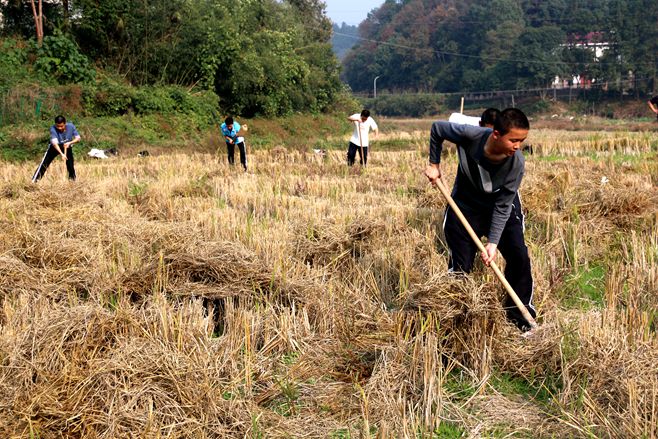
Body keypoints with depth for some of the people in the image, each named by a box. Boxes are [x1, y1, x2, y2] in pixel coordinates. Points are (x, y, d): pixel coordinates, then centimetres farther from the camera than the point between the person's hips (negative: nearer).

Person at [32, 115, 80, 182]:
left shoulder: (71, 126, -24)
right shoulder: (53, 129, -33)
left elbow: (78, 138, -18)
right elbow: (55, 143, -43)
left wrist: (70, 143, -37)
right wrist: (61, 154, -56)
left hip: (67, 147, 2)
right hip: (55, 147, -2)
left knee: (70, 164, -1)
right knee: (45, 163, -7)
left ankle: (72, 179, 20)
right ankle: (34, 180, -3)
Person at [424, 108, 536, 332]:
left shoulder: (517, 162, -28)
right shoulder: (470, 135, -33)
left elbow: (502, 206, -21)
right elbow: (437, 128, -11)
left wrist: (493, 242, -26)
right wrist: (434, 165, -6)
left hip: (502, 209, 1)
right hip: (466, 206, -1)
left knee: (519, 258, -9)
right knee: (460, 266, -3)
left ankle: (521, 318, 8)